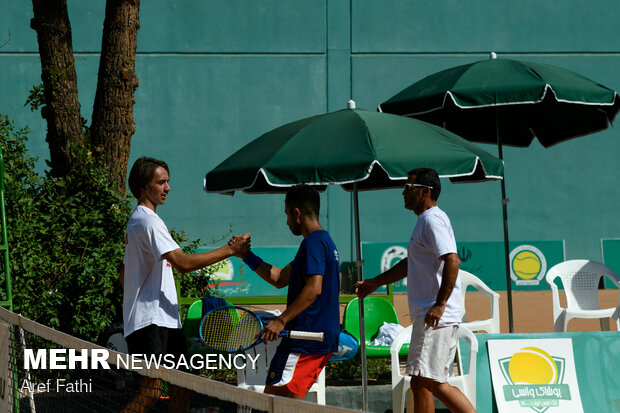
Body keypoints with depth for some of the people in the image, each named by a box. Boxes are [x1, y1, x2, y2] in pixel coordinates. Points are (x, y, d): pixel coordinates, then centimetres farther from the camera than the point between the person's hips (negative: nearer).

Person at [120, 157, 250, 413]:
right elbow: (183, 263, -24)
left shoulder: (136, 221, 20)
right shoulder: (148, 221, -14)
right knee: (150, 392, -14)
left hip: (165, 320, 11)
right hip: (149, 322, -11)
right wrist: (229, 250, -20)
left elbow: (124, 272, 27)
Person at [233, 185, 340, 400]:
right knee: (293, 402, 12)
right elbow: (280, 278, 26)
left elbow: (313, 288, -25)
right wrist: (246, 255, 23)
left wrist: (282, 320, -26)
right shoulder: (326, 241, 21)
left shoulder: (313, 243, -12)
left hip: (305, 340, -10)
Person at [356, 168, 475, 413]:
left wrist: (440, 305, -27)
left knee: (432, 382, -13)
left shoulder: (433, 220, -12)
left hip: (436, 317, -11)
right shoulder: (425, 220, 20)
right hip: (427, 318, 11)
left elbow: (452, 260, -24)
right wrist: (376, 282, 35)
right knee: (420, 383, 10)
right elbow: (410, 264, 33)